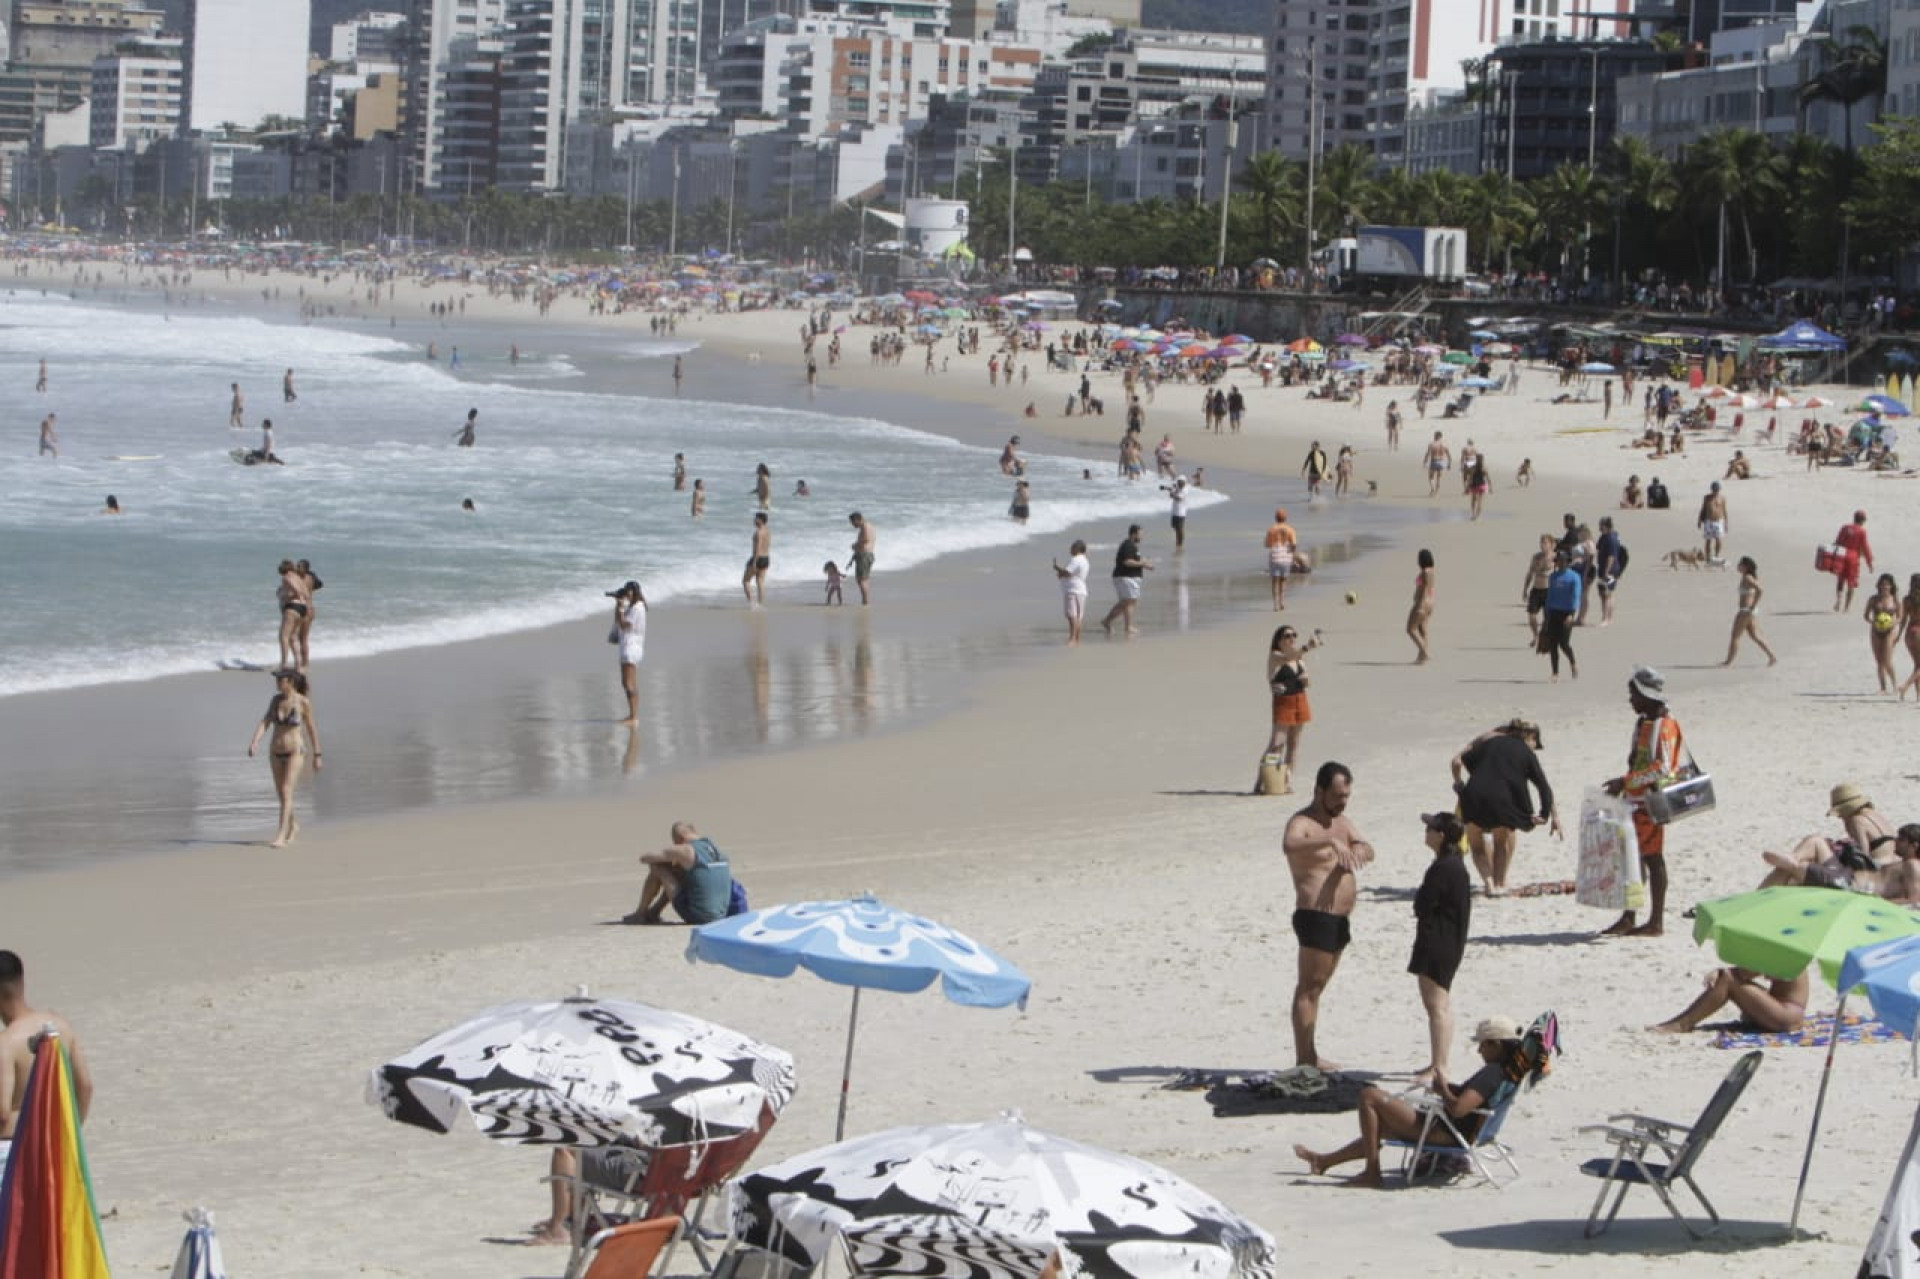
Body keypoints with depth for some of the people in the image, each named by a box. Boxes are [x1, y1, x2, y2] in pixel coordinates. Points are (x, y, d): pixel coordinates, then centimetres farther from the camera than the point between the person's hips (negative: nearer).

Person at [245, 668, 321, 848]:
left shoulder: (304, 703, -11)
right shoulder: (276, 699, 1)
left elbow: (311, 729, -3)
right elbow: (265, 722, -7)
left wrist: (317, 755, 2)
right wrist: (254, 742, -23)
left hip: (294, 752, -6)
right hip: (276, 752, 6)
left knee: (286, 792, -17)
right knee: (281, 793, 17)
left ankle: (280, 837, -21)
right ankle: (293, 826, 41)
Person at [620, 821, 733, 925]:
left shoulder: (686, 851, -10)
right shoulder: (718, 851, 10)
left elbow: (645, 858, -2)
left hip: (696, 916, -7)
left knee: (657, 867, 4)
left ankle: (640, 914, 18)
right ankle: (653, 913, 35)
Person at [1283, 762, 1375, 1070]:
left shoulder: (1341, 821, 14)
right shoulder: (1302, 822, -14)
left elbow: (1368, 850, 14)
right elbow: (1289, 845, -36)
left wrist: (1360, 849, -10)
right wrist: (1330, 841, -48)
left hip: (1339, 919, 9)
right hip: (1316, 916, -9)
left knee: (1317, 987, 14)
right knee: (1308, 987, -8)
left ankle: (1311, 1056, 20)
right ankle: (1303, 1059, -8)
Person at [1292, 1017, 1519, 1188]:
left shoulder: (1490, 1073, -24)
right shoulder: (1507, 1073, 5)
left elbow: (1458, 1109, -33)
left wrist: (1444, 1091, -13)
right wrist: (1449, 1089, 6)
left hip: (1445, 1134, -11)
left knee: (1369, 1096, -7)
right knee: (1383, 1126, 32)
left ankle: (1372, 1173, -3)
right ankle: (1324, 1162, 47)